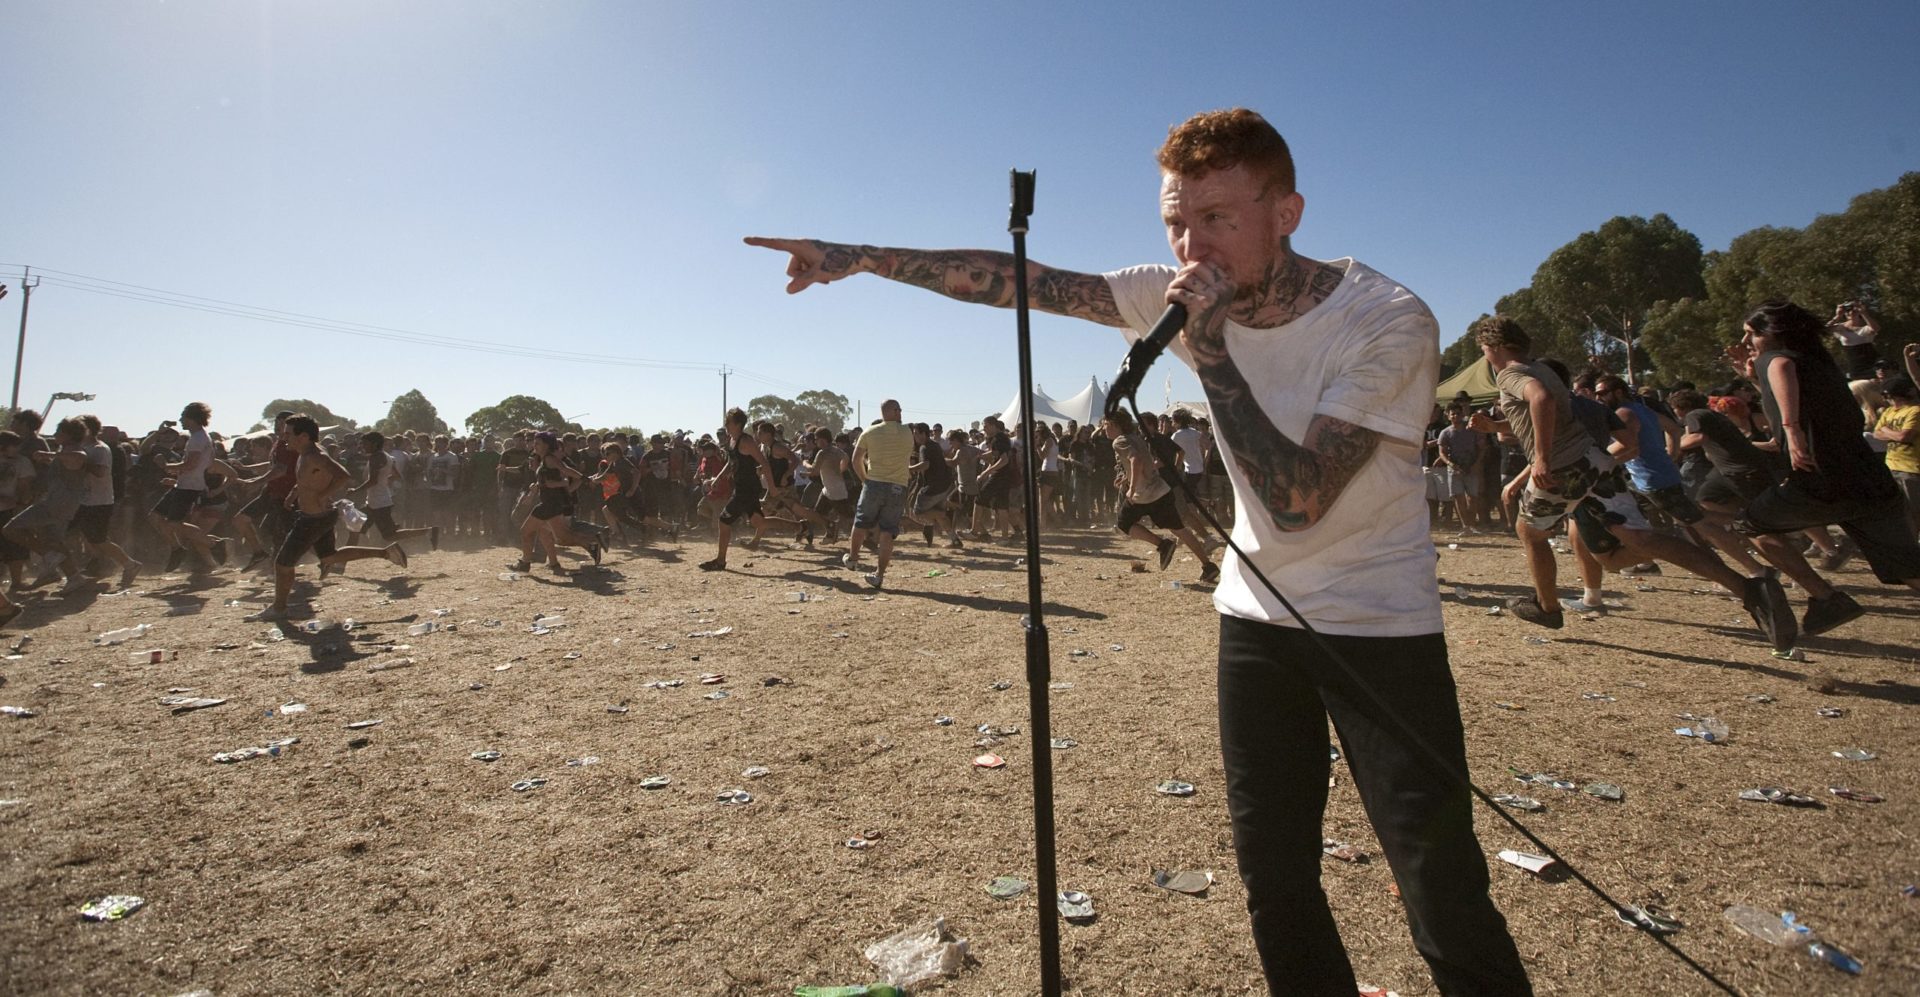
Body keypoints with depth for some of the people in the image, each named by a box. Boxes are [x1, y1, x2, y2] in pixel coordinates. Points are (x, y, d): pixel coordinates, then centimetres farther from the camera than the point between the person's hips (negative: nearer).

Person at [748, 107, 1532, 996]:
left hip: (1380, 624, -4)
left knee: (1446, 899, -2)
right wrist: (861, 256, -7)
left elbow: (1296, 500, -28)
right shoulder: (1183, 298, -7)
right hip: (1255, 616, 4)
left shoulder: (1390, 323, -20)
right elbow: (1021, 281, -6)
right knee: (1272, 876, 13)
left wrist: (1210, 344, -30)